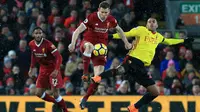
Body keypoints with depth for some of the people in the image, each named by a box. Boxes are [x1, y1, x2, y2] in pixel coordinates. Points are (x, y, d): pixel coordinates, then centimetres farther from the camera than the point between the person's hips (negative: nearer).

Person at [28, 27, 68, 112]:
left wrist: (56, 70, -35)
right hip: (43, 70, 6)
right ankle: (57, 103, 24)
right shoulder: (32, 44, -5)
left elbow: (59, 57, -25)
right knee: (39, 93, 3)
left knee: (55, 93, -12)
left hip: (53, 69, -6)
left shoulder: (48, 44, -23)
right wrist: (31, 68, 14)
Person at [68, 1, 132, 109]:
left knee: (98, 76, -7)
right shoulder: (92, 18, -16)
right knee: (89, 46, -44)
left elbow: (119, 30, 18)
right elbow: (77, 31, -20)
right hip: (88, 41, -4)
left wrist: (126, 43, 18)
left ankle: (85, 98, 4)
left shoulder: (111, 20, -2)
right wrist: (73, 43, -34)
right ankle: (85, 73, -38)